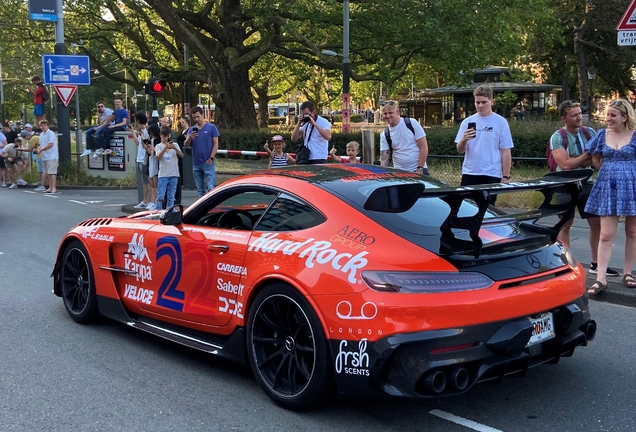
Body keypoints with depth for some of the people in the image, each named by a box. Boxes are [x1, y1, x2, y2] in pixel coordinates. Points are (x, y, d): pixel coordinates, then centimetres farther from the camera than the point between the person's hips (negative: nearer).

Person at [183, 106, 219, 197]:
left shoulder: (211, 127, -1)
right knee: (200, 190, 12)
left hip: (208, 163, -4)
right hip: (196, 164, 5)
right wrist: (190, 138, -18)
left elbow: (215, 144, -3)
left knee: (210, 188, -9)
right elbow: (185, 145, 2)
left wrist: (211, 158, -12)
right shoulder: (191, 130, 9)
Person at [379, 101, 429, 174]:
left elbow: (424, 147, -5)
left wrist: (420, 168, -10)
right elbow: (384, 157, 1)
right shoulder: (384, 135, 3)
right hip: (399, 172, 2)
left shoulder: (412, 123, -4)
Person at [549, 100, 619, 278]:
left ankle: (596, 264, 15)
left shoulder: (589, 133, 1)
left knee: (597, 223, 4)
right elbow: (565, 164, -22)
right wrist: (587, 155, -13)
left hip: (586, 183, 4)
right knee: (565, 225, 7)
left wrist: (576, 161, -17)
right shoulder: (557, 137, -12)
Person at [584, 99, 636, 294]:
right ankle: (601, 278, -3)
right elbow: (595, 160, 15)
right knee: (606, 235, -2)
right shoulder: (602, 135, 5)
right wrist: (611, 170, 9)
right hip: (608, 187, 2)